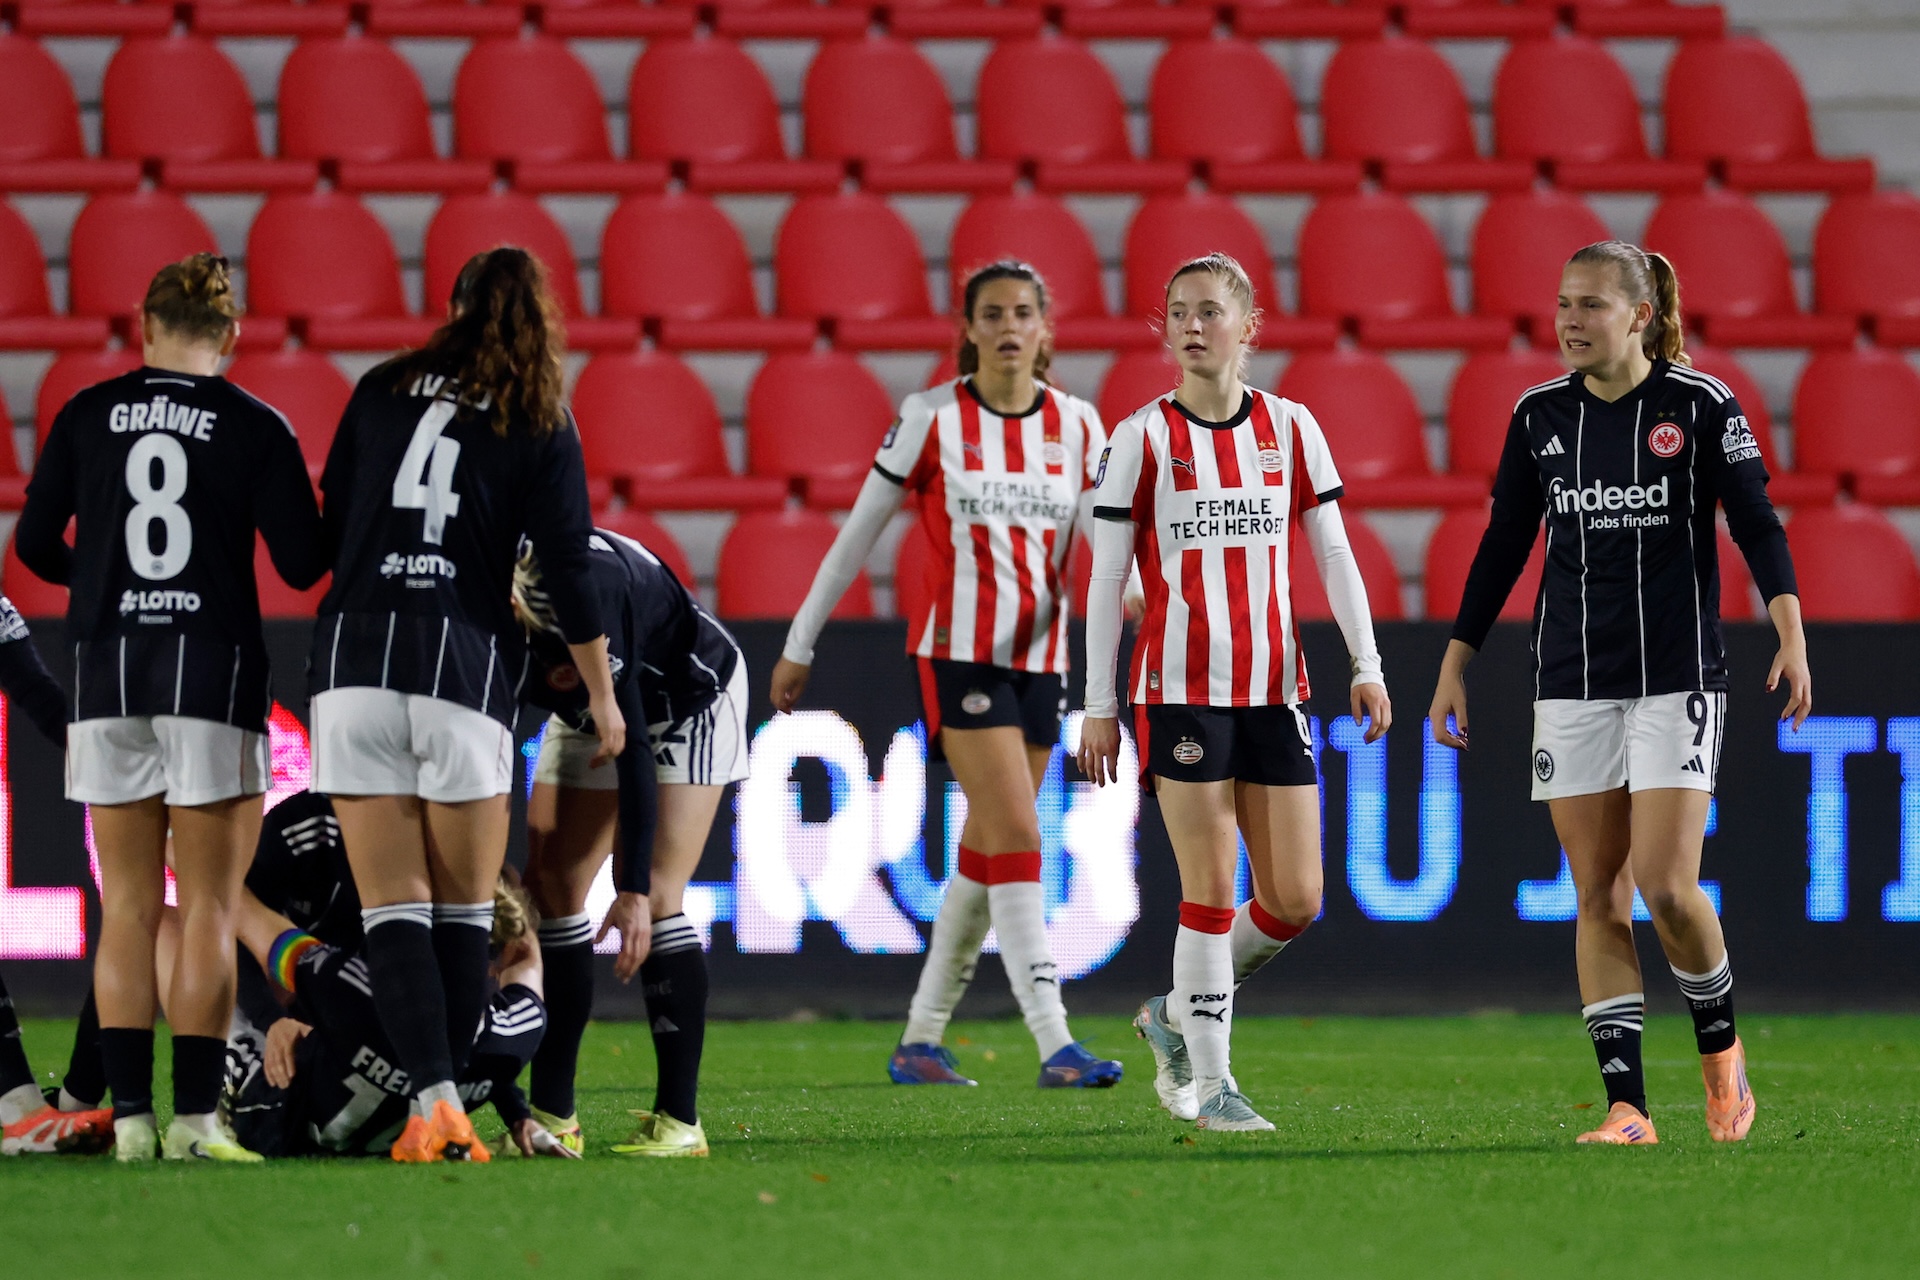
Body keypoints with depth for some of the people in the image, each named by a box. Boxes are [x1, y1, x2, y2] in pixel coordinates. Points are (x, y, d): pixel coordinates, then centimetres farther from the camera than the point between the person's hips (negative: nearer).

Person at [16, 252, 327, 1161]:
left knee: (126, 906, 7)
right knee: (209, 907, 1)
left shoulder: (86, 416, 4)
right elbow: (302, 566, -4)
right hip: (214, 670, -2)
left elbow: (34, 548, 7)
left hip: (107, 673, 2)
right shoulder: (255, 428, -3)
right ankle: (195, 1116, -4)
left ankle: (131, 1114, 2)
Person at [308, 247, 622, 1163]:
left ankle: (433, 1103, -13)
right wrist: (602, 699, 12)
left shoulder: (383, 391, 11)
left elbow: (327, 526, 12)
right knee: (463, 910, 10)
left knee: (392, 905, 0)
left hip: (353, 652, 1)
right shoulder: (541, 427, 5)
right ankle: (447, 1110, 7)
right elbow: (569, 578, 2)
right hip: (467, 665, -1)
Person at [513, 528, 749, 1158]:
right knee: (550, 887, -2)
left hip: (687, 699, -7)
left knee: (654, 897, -16)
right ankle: (552, 1115, 0)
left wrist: (635, 889, -37)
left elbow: (631, 748, -38)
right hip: (589, 706, 7)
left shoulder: (589, 593, -41)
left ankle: (679, 1118, -13)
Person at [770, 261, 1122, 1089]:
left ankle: (920, 1042, 19)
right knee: (1015, 838, -15)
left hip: (1039, 656, 5)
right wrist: (799, 645, 3)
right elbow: (858, 532, 0)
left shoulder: (1076, 425, 4)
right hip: (958, 652, -5)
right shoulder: (932, 418, -6)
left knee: (987, 853, 8)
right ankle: (1055, 1046, -21)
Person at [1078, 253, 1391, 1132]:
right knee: (1212, 889, -7)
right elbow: (1106, 577, 0)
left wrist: (1366, 665, 1)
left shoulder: (1290, 427, 7)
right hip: (1180, 688, -4)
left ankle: (1177, 1014, 22)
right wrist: (1098, 707, -2)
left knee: (1295, 900, 1)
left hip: (1273, 687, 4)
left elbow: (1332, 552, 10)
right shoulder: (1142, 439, -1)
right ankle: (1211, 1082, 2)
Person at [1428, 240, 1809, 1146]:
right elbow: (1502, 546, 13)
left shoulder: (1701, 406, -5)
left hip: (1677, 678, -4)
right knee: (1598, 895, 0)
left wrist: (1791, 636, -20)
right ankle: (1628, 1107, 1)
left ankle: (1720, 1047, 15)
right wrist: (1454, 666, 11)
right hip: (1571, 686, 4)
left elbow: (1757, 525, -7)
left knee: (1666, 885, -12)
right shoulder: (1540, 415, 6)